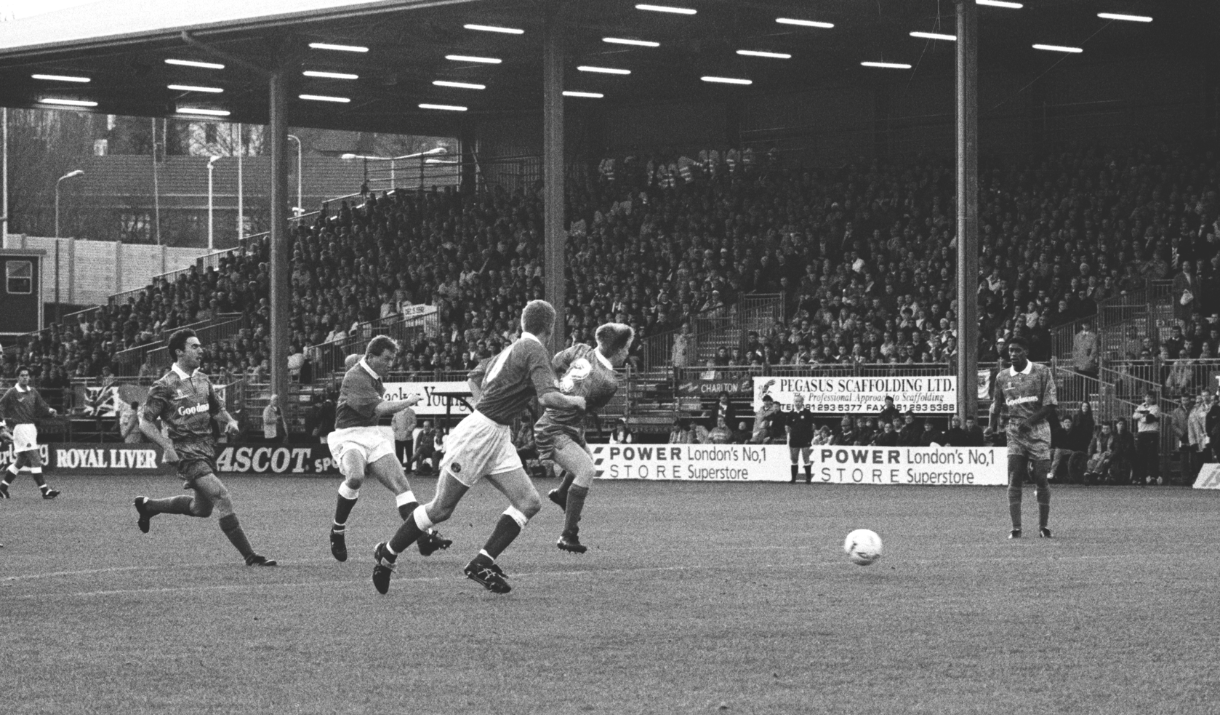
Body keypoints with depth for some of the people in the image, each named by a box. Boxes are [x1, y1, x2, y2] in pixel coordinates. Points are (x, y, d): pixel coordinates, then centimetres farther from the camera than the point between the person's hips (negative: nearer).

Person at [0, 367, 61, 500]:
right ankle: (45, 490, -17)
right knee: (34, 459, -13)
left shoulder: (33, 392, 13)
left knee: (20, 461, 13)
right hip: (20, 428, -8)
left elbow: (41, 407, 11)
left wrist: (49, 411, -8)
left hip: (31, 427, 8)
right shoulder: (12, 393, -5)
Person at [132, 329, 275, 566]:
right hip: (186, 453, -8)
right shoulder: (165, 386, -10)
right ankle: (249, 556, -17)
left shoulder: (202, 380, 10)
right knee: (223, 498, -19)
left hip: (207, 448, 8)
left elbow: (217, 409, 24)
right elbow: (145, 423, -8)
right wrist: (167, 446, -21)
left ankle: (148, 505, 40)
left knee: (202, 508, 20)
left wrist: (230, 420, 1)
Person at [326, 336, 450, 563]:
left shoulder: (374, 376, 15)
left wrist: (398, 410, 19)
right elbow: (379, 408, -23)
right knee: (355, 476, -36)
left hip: (374, 435, 8)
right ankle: (337, 531, -17)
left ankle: (424, 537, -18)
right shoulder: (355, 377, -16)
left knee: (400, 483, -9)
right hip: (349, 435, -8)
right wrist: (408, 402, -10)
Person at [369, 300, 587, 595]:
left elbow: (475, 376, 26)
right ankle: (387, 554, 15)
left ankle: (483, 562, -3)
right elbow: (548, 397, -26)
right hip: (478, 434, -9)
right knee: (441, 508, 0)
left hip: (496, 437, 9)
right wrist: (574, 401, -8)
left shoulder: (514, 348, 13)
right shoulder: (534, 351, -14)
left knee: (529, 502, -3)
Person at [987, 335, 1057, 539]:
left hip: (1038, 430, -2)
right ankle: (1015, 528, -6)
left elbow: (1050, 405, -6)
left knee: (1040, 478, -3)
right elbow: (996, 406, 16)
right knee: (1014, 480, -6)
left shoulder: (1042, 372, -2)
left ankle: (1043, 526, 9)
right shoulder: (1002, 377, 9)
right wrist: (991, 426, -2)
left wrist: (1029, 422, -17)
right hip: (1014, 432, 2)